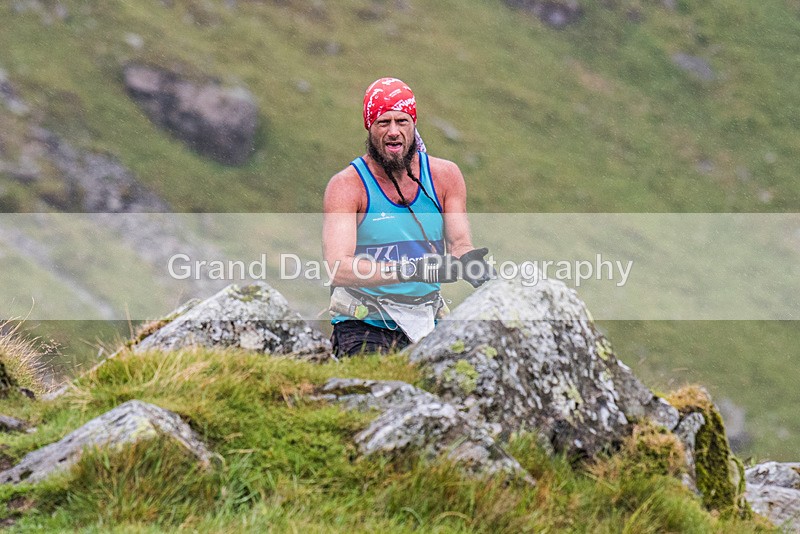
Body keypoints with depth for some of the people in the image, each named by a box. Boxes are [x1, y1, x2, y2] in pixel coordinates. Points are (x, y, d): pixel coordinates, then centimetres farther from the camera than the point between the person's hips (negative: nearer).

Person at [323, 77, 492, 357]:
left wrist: (465, 257, -25)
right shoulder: (346, 186, -8)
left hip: (426, 324, 4)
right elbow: (338, 268, -20)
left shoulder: (445, 176, 6)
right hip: (364, 327, -4)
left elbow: (459, 242, 2)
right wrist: (411, 271, -32)